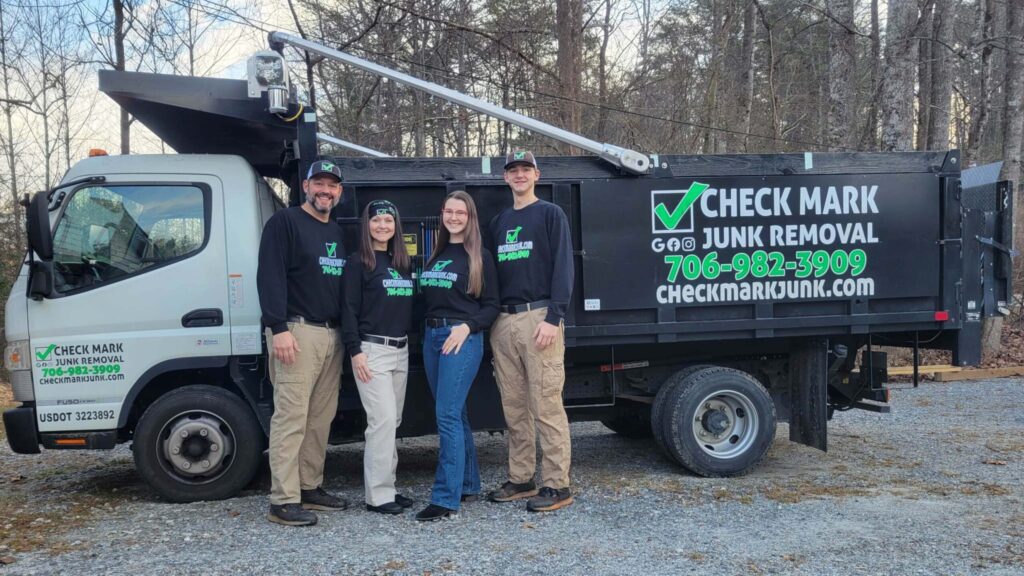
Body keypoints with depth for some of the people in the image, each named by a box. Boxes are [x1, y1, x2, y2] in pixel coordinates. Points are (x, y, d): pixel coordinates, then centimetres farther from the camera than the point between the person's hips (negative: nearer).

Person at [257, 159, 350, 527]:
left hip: (332, 335, 8)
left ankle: (310, 487, 18)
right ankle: (284, 501, -6)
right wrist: (279, 328, -20)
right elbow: (270, 277, -11)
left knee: (321, 418, 8)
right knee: (291, 417, -9)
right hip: (297, 331, -7)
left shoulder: (337, 232, 21)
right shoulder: (284, 222, -2)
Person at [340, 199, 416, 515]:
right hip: (371, 349, -7)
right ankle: (378, 494, -3)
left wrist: (412, 344, 12)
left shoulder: (403, 263, 14)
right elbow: (349, 309, -9)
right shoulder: (358, 262, -4)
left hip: (401, 350, 7)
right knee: (382, 420, -10)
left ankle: (387, 486, 18)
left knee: (392, 421, 10)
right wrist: (355, 351, -16)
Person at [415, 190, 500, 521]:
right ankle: (468, 484, 22)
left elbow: (491, 306, -3)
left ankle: (446, 498, -12)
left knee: (447, 415, -13)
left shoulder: (479, 257, 0)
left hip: (462, 339, -6)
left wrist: (467, 327, -17)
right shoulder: (436, 255, 17)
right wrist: (426, 334, 7)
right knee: (455, 414, 12)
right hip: (431, 337, 7)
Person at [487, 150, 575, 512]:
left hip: (538, 317, -6)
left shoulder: (550, 214, 3)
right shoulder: (498, 222, 21)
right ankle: (521, 479, 18)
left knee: (546, 404, -8)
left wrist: (553, 318, -16)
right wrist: (491, 321, 12)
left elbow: (563, 268, -6)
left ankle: (556, 485, -2)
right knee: (514, 408, 9)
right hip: (504, 322, 6)